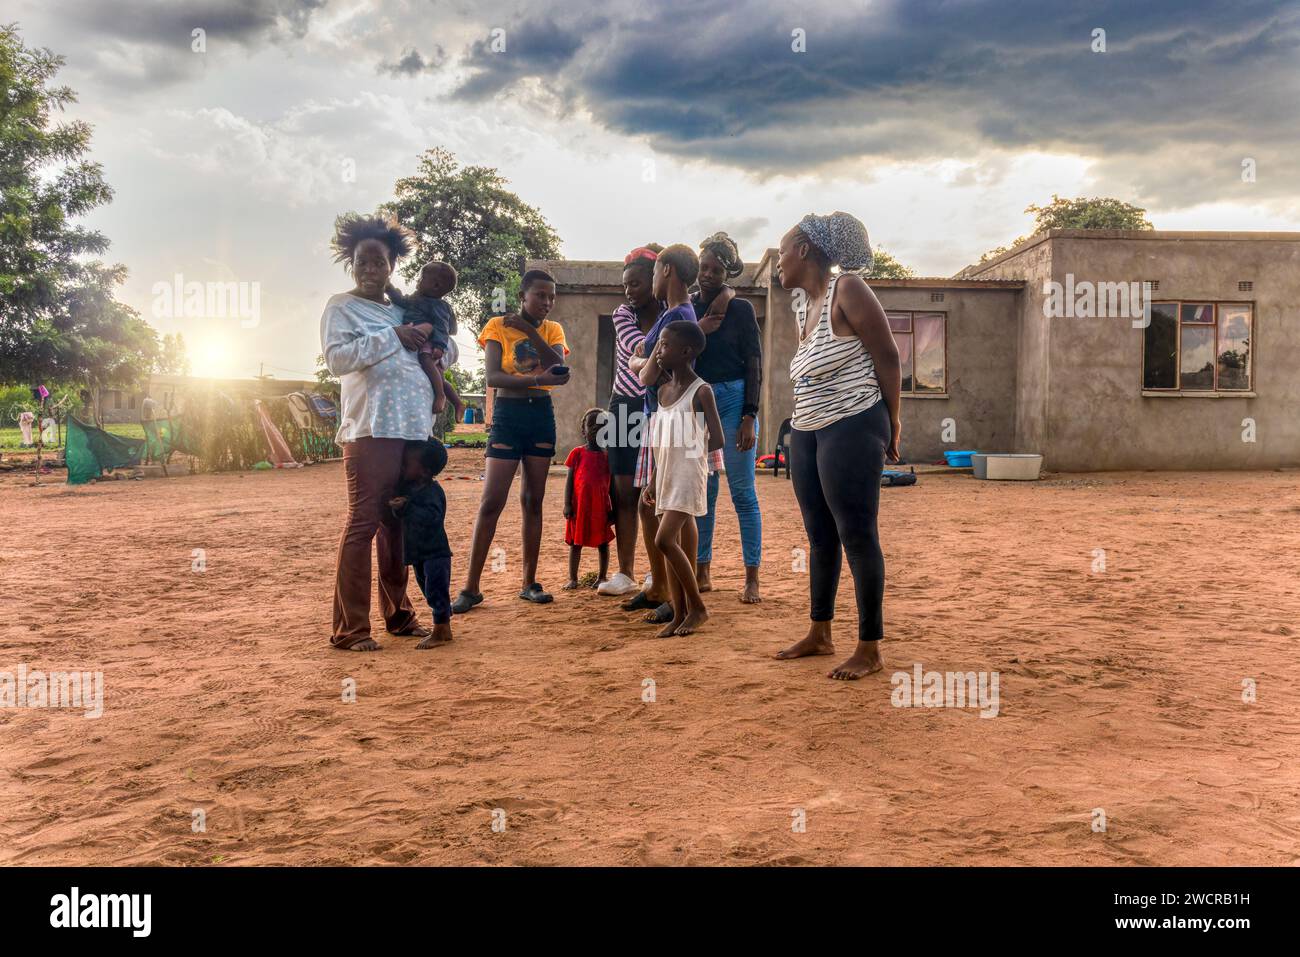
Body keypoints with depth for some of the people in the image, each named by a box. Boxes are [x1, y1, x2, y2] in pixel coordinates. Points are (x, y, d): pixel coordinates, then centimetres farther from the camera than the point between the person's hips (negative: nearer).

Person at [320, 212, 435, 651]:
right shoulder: (341, 307, 3)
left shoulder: (404, 311, 21)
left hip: (413, 430, 7)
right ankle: (348, 628, -4)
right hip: (371, 432, -7)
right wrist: (392, 336, -15)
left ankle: (397, 612, 23)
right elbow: (337, 358, -13)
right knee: (363, 523, -9)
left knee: (397, 523, 12)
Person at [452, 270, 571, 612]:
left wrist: (529, 331, -16)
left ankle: (530, 582, 13)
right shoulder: (498, 325, -2)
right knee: (491, 501, -9)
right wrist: (538, 378, -27)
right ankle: (471, 587, -3)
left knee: (533, 500, 6)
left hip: (542, 415, 3)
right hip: (507, 414, -3)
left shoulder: (552, 329, 8)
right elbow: (491, 377, -15)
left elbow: (559, 368, -10)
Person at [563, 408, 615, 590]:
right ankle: (572, 578, 17)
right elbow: (569, 480, 0)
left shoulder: (608, 456, 5)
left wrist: (612, 510, 5)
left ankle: (602, 577, 20)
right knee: (575, 543, 7)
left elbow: (612, 484, 8)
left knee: (603, 543, 8)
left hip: (600, 507, 1)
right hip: (579, 506, -1)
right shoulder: (578, 453, 1)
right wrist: (567, 504, -8)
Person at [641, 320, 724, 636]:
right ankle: (679, 614, 12)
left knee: (665, 540, -16)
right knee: (673, 544, 6)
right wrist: (653, 480, 14)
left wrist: (686, 453, -1)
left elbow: (716, 440, -12)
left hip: (688, 476, -7)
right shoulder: (663, 390, 12)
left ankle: (698, 607, -2)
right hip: (666, 477, 7)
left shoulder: (701, 391, -9)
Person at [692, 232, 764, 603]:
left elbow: (754, 364, -4)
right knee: (702, 492, 8)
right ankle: (702, 572, 17)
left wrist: (749, 418, -11)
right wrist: (702, 328, -11)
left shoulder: (741, 309, -1)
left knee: (743, 493, -3)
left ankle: (752, 579, 1)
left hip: (733, 399, -4)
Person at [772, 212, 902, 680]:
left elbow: (887, 356, -9)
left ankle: (870, 649, 3)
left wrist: (891, 423, -5)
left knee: (857, 535, -6)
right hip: (806, 431, 9)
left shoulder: (846, 290, -8)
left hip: (851, 429, -9)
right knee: (819, 535, 13)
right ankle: (819, 633, 25)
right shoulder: (806, 309, 16)